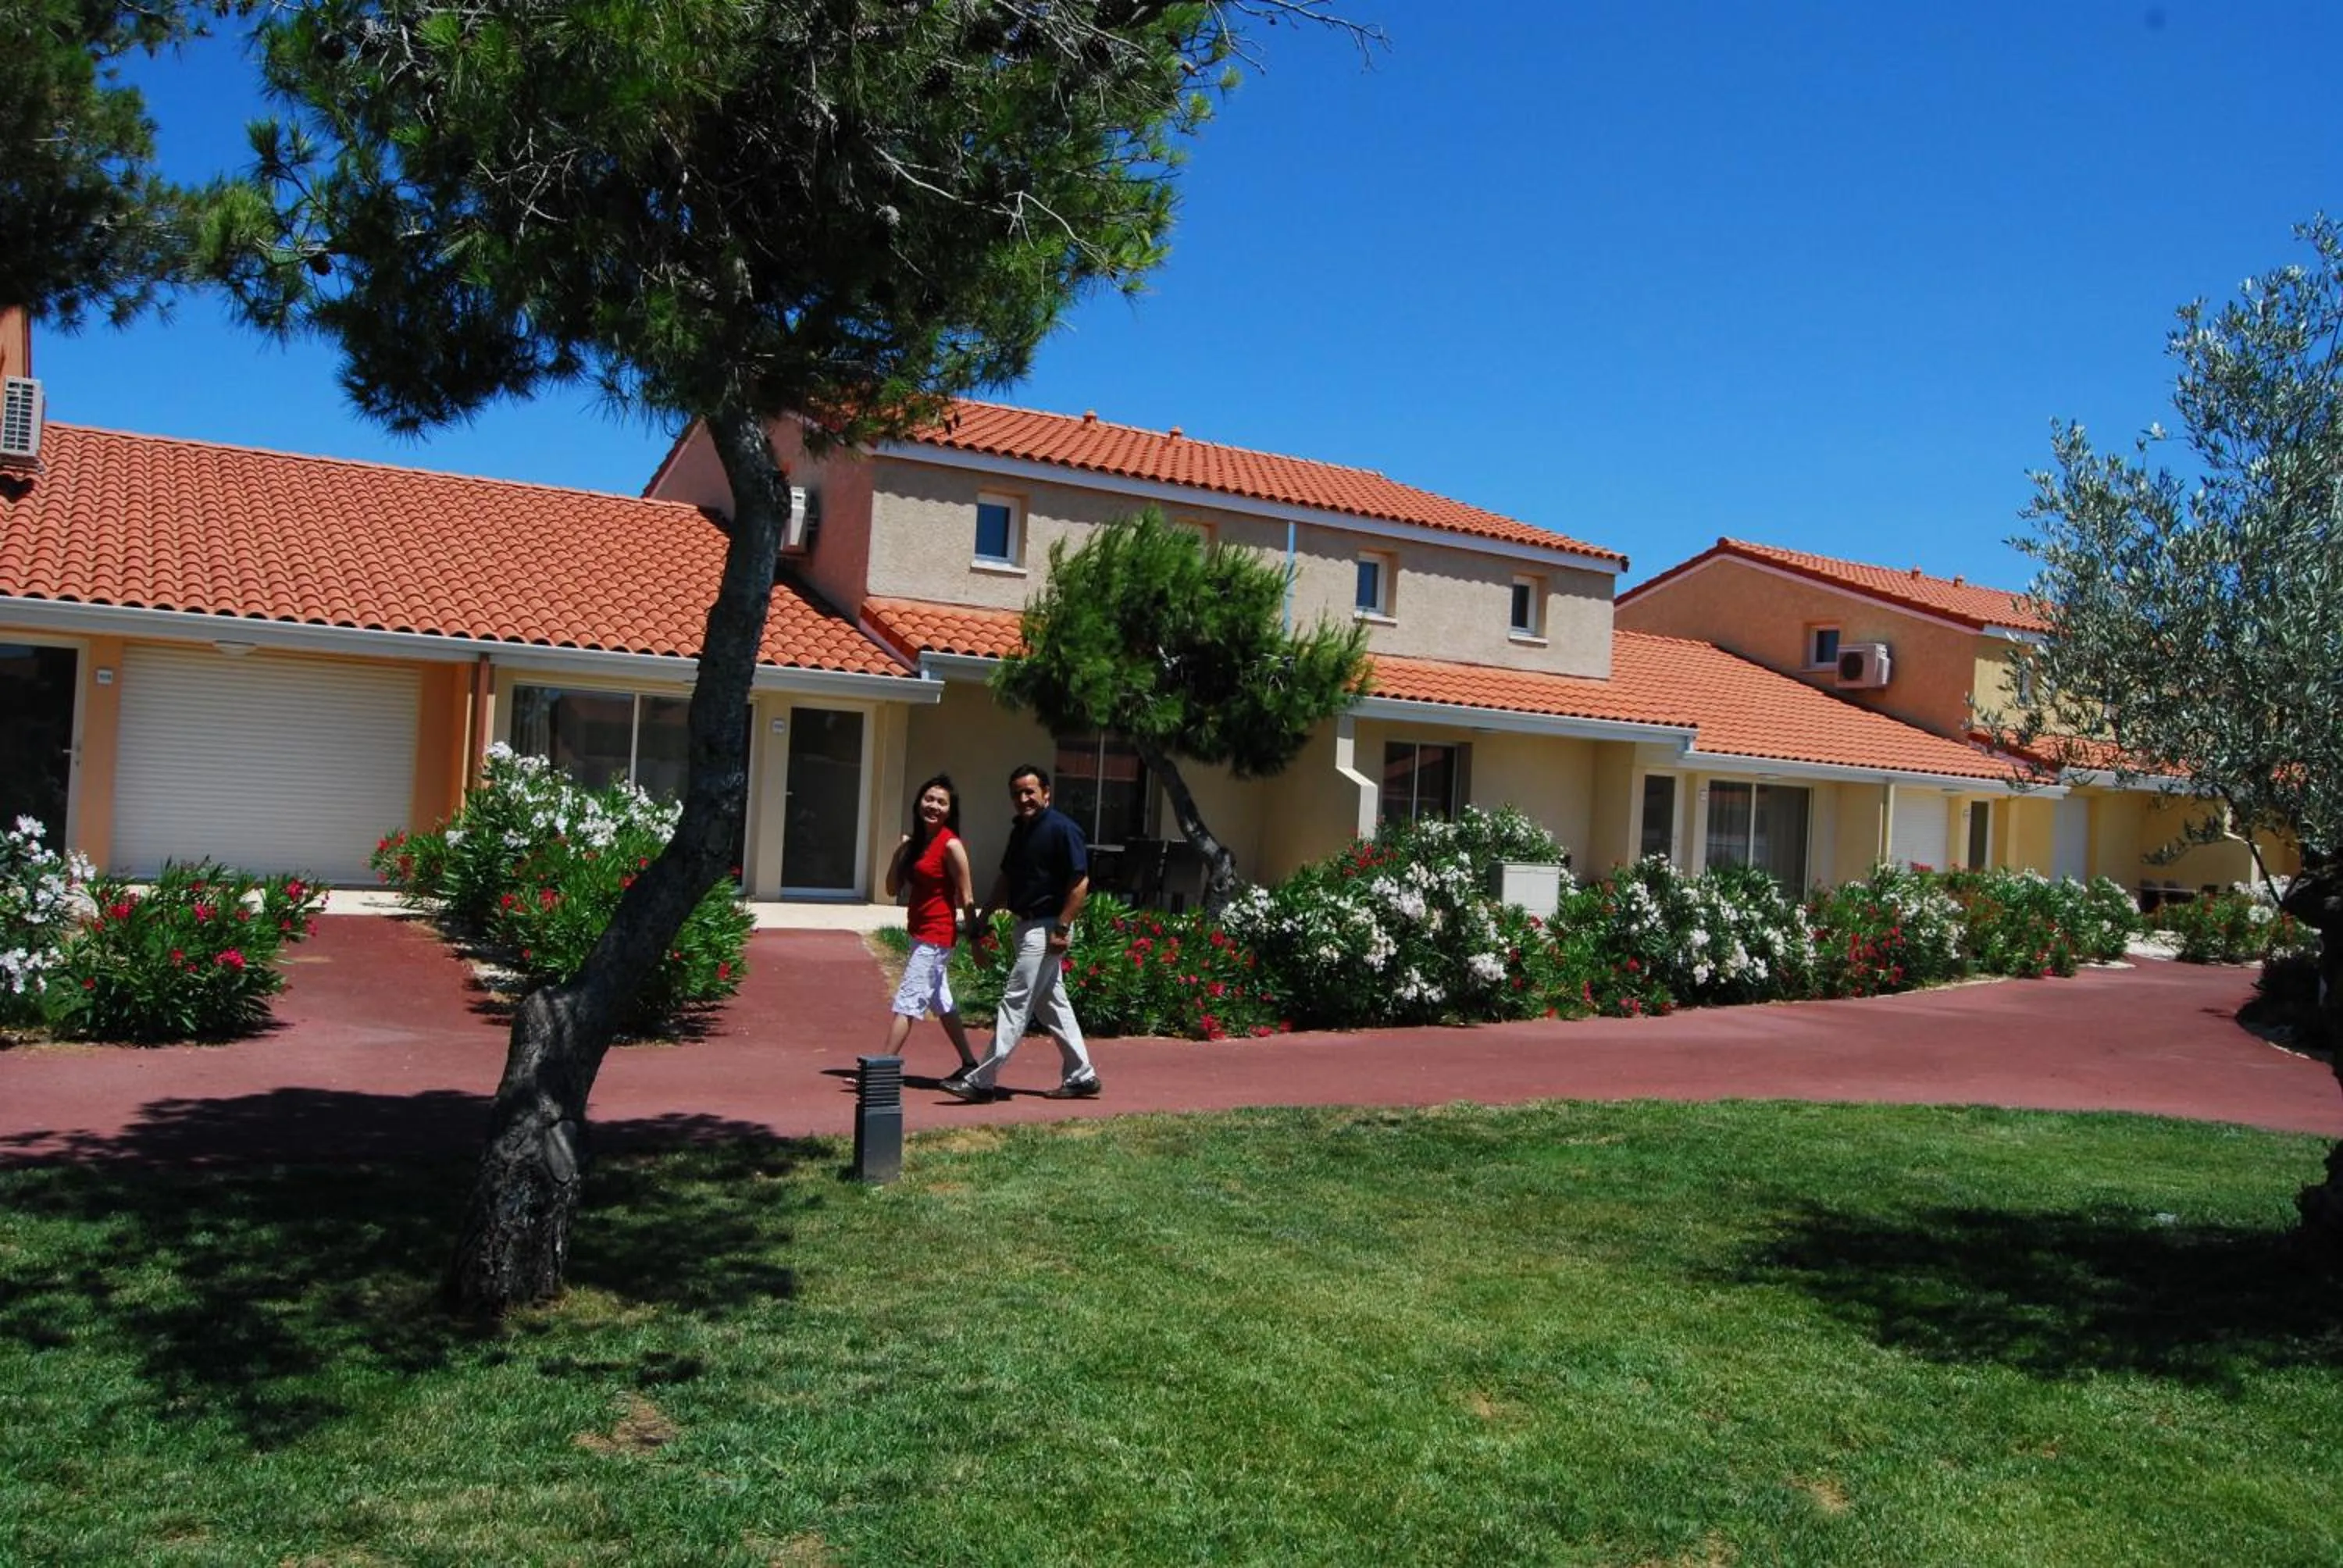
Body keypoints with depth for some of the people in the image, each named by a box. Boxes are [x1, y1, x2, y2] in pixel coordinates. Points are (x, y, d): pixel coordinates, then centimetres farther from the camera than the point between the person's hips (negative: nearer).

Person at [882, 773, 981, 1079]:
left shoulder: (951, 845, -14)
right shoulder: (915, 842, 8)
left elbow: (966, 897, -12)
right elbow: (893, 889, 6)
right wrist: (899, 853, -7)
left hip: (936, 936, -9)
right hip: (920, 934, 9)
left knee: (907, 1001, -9)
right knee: (941, 1002, 17)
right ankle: (969, 1063, 28)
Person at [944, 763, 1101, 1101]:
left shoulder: (1062, 829, -14)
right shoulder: (1020, 830, 14)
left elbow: (1080, 881, -17)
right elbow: (1006, 878, 23)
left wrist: (1062, 928, -21)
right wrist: (984, 915, 16)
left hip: (1045, 928, -10)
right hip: (1027, 926, 10)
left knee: (1016, 1001, -8)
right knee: (1052, 1004, 13)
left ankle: (982, 1080, -7)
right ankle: (1081, 1076, 21)